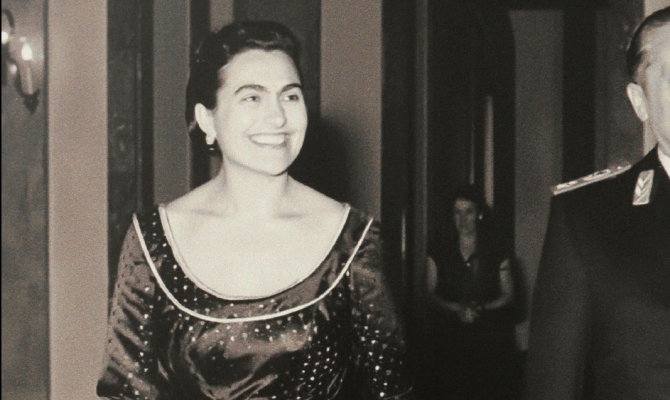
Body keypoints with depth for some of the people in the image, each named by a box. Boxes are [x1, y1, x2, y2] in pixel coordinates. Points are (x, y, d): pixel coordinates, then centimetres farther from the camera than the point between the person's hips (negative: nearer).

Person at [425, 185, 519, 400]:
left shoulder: (497, 253, 8)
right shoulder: (439, 253, 11)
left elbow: (508, 296, 7)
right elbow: (431, 294, 7)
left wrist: (480, 308, -11)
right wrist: (457, 309, -11)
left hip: (490, 340, -1)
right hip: (451, 338, 1)